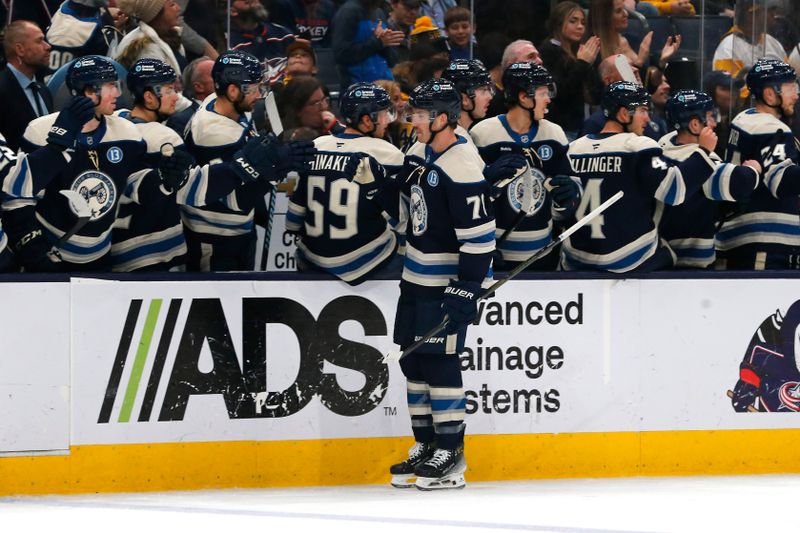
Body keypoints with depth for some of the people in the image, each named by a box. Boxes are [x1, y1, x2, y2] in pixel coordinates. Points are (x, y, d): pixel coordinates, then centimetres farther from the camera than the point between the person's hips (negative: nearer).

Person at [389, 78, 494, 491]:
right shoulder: (420, 154, 6)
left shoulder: (462, 168, -22)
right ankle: (426, 446, 20)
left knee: (439, 360, -9)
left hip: (448, 282, -9)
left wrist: (466, 289, -23)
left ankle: (451, 454, -2)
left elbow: (479, 235, -23)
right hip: (416, 278, 9)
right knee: (412, 359, 11)